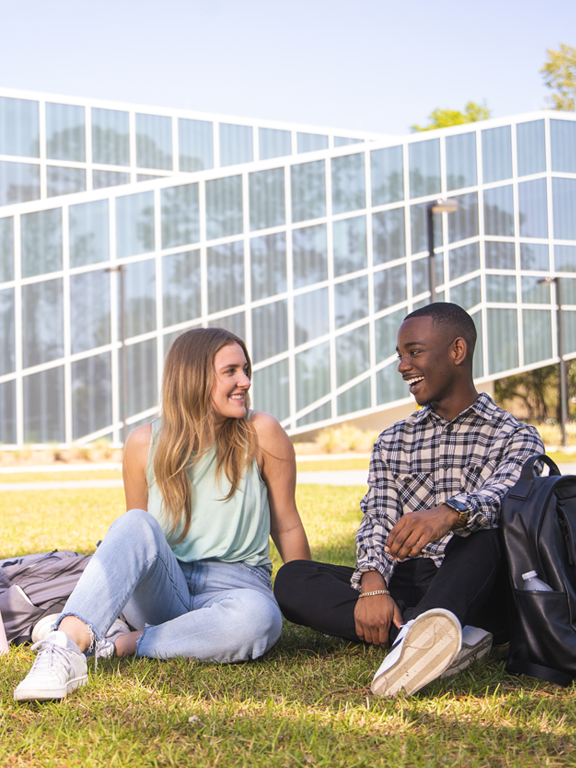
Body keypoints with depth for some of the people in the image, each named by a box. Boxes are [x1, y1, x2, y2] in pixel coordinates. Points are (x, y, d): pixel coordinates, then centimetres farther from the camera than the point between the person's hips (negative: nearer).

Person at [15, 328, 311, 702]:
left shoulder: (262, 434, -5)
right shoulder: (145, 443, 0)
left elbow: (287, 525, 3)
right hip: (163, 589, 1)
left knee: (259, 618, -37)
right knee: (137, 525, -30)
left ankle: (125, 644, -24)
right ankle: (71, 639, -44)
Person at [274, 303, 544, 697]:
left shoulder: (515, 438, 8)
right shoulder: (392, 442, 21)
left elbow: (505, 496, -15)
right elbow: (378, 521, 5)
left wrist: (452, 512, -39)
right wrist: (373, 583, -17)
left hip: (479, 594, -4)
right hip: (406, 587, 4)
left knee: (482, 525, -34)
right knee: (292, 578, -19)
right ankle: (438, 638, -35)